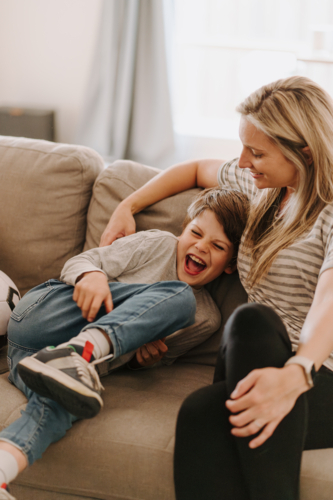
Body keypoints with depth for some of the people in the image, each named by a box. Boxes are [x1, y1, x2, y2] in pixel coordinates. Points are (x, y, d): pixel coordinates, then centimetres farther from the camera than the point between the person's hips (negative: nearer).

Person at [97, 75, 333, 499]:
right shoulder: (266, 185, 15)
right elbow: (197, 169, 35)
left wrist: (295, 374, -46)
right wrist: (128, 207, 26)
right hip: (270, 369, 6)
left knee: (250, 320, -39)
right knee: (202, 413, -31)